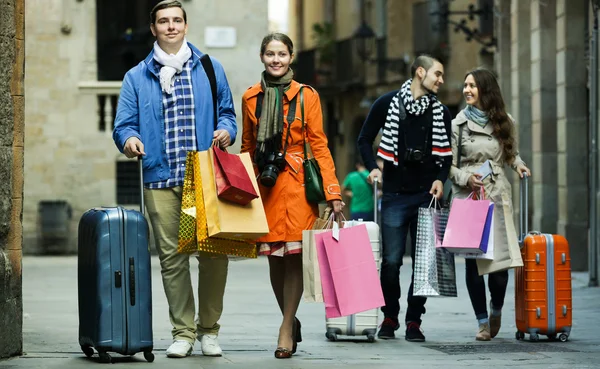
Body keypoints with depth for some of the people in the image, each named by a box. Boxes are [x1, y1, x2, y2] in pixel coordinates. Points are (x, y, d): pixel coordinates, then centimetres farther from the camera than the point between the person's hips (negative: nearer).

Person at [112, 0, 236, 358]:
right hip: (161, 179, 0)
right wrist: (129, 139, -16)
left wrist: (227, 130, -6)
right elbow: (124, 124, 7)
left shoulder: (210, 69, 13)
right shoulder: (137, 77, 12)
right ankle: (183, 332, 8)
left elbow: (226, 111, 16)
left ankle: (209, 329, 10)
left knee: (214, 252, -4)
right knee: (172, 256, 0)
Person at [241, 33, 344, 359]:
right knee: (274, 257, 5)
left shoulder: (306, 96, 2)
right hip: (264, 184, 2)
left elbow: (319, 146, 1)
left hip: (297, 183, -2)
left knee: (294, 255, -7)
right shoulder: (251, 97, 10)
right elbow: (247, 148, 15)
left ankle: (286, 329, 1)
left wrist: (332, 191, -6)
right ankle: (290, 320, 23)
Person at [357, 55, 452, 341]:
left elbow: (446, 152, 17)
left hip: (427, 196, 2)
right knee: (391, 260, -4)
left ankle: (414, 320, 7)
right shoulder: (388, 103, 3)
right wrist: (373, 168, -5)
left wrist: (440, 178, 0)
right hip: (395, 196, -2)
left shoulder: (440, 112, 11)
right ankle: (389, 318, 11)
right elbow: (365, 139, 9)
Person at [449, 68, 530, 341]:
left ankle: (496, 308, 21)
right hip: (468, 196, -1)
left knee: (501, 258, -7)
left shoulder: (505, 123, 10)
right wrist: (466, 178, -13)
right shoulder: (458, 125, 4)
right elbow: (449, 166, 4)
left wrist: (518, 164, 6)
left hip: (497, 195, 1)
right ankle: (483, 322, 7)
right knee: (474, 260, -3)